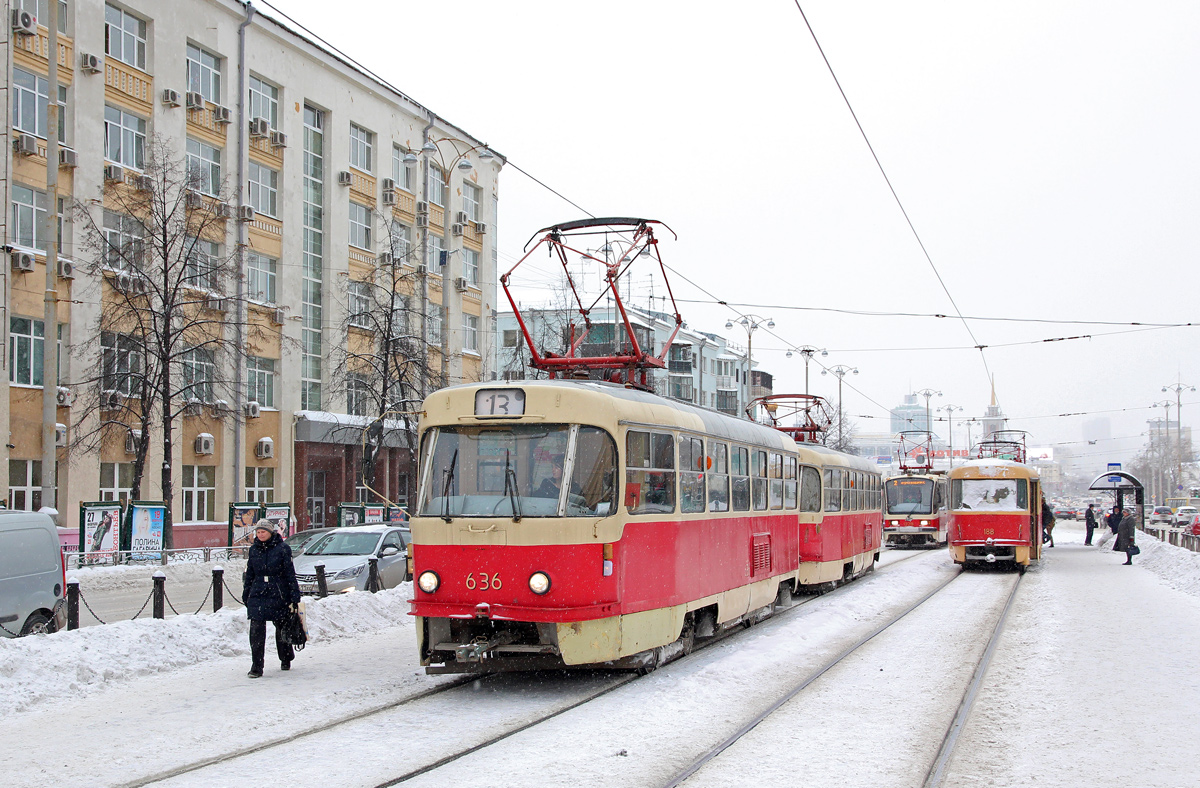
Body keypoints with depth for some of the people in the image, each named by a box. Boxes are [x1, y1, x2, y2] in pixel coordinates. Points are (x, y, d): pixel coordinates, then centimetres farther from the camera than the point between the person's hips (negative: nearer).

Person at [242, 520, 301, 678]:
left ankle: (286, 660, 31)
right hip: (257, 594, 2)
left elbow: (290, 574, -3)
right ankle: (256, 667, -8)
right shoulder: (253, 550, 8)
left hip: (279, 595, -2)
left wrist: (294, 596, -7)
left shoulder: (282, 549, -4)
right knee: (256, 629, -10)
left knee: (282, 627, 10)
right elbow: (249, 574, 14)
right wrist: (246, 596, 13)